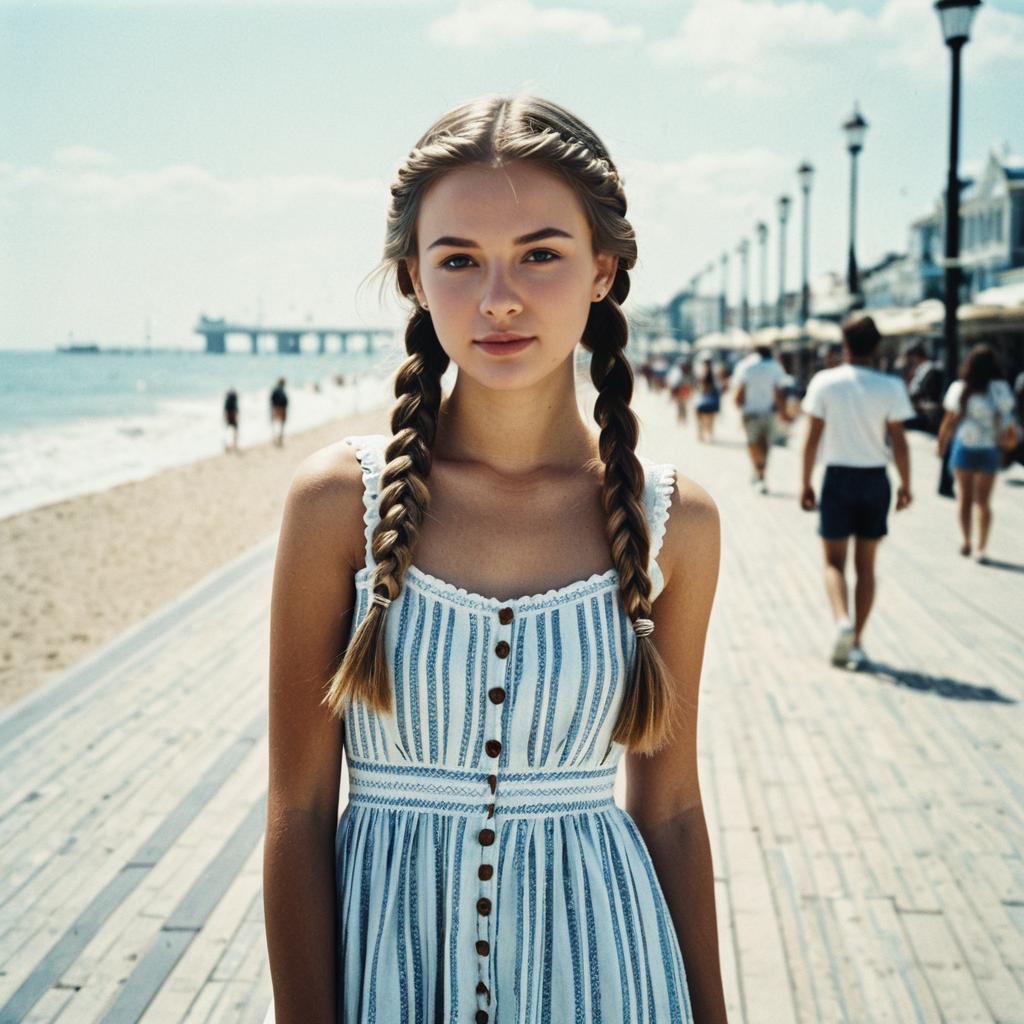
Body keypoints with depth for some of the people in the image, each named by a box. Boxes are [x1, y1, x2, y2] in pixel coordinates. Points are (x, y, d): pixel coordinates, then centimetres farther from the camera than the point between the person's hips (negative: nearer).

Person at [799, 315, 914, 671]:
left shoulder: (824, 382, -6)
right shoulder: (891, 386, -6)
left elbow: (812, 438, -5)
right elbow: (899, 443, -6)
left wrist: (806, 483, 3)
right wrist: (905, 485, 6)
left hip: (838, 478, -1)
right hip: (875, 479, 1)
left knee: (834, 560, 9)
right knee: (865, 564, 11)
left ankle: (842, 620, -17)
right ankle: (856, 642, 12)